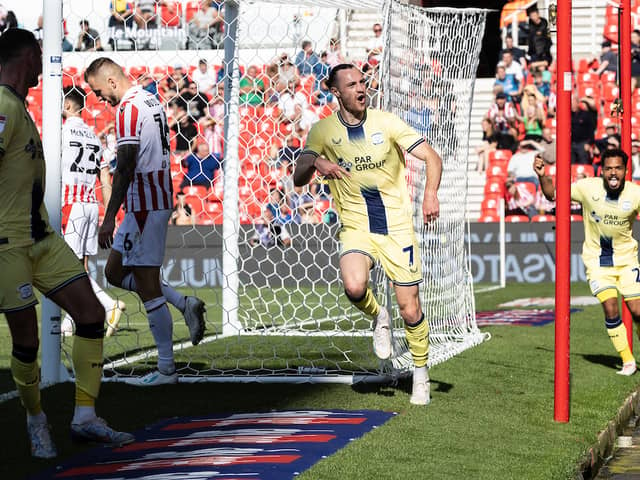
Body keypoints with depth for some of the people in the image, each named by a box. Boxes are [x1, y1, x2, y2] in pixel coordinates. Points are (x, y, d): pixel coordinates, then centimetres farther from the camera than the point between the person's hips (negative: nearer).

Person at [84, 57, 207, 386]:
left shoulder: (128, 109, -15)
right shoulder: (152, 101, 14)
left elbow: (125, 167, -21)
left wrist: (109, 218, -21)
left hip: (143, 204, -10)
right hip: (160, 199, 10)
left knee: (147, 287, -5)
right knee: (115, 272, 16)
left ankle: (166, 369, -1)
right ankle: (184, 304, 9)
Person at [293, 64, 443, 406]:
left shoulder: (386, 123, -4)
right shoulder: (323, 131, -1)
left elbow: (431, 157, -7)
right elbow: (298, 179, -5)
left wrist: (431, 193, -26)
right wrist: (315, 162, -28)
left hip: (396, 227, 0)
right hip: (356, 228, 0)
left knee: (409, 309, -2)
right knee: (354, 287, -30)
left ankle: (420, 373, 23)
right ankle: (378, 318, 5)